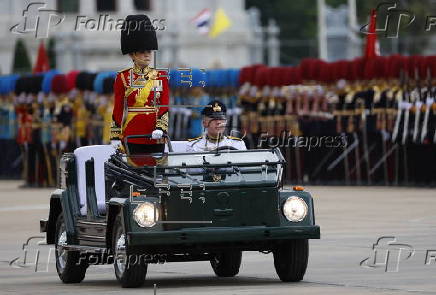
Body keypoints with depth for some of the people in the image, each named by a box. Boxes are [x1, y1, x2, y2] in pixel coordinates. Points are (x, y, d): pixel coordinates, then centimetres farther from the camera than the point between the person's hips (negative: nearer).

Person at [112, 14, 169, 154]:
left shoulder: (161, 76, 9)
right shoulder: (123, 77, 3)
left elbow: (166, 106, 3)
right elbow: (117, 110, 3)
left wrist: (161, 128, -14)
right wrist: (116, 138, -2)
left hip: (156, 138, 2)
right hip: (132, 138, -2)